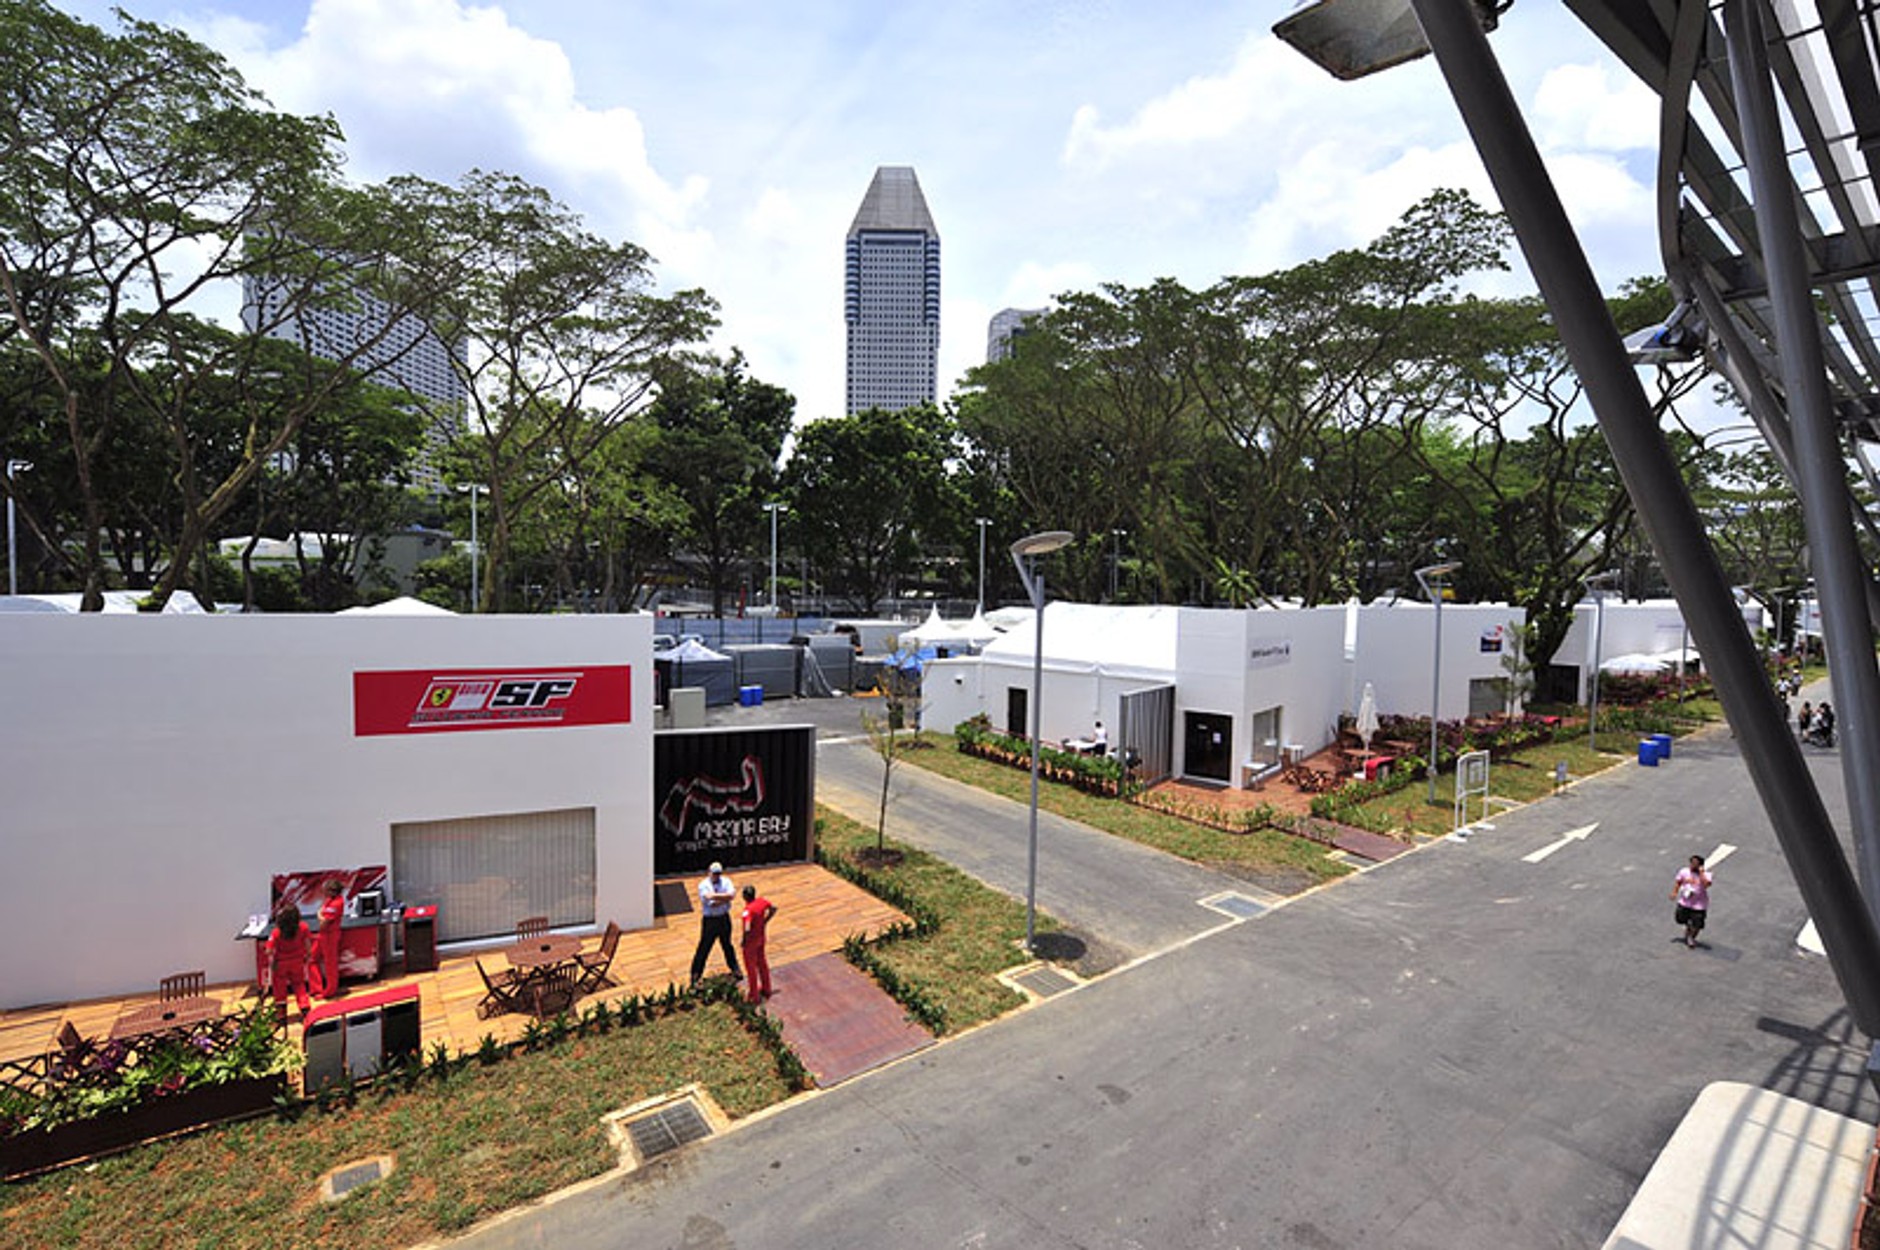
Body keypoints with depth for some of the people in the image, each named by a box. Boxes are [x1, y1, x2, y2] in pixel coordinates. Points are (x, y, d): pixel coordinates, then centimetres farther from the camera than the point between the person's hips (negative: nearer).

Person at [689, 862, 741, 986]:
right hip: (710, 920, -3)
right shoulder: (703, 885, -10)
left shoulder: (726, 881, -1)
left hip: (724, 918, 3)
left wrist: (716, 900, -26)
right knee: (704, 948, 0)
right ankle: (695, 976, 12)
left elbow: (731, 896, -17)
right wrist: (725, 896, -18)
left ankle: (736, 971, 31)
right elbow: (709, 898, -25)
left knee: (727, 945, 18)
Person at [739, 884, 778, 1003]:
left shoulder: (748, 910, -33)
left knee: (751, 968, 12)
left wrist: (743, 941, -21)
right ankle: (766, 989, 41)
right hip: (761, 937, 7)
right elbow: (774, 908, 5)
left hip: (751, 941, -7)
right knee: (762, 963, 24)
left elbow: (747, 930, -40)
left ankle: (754, 996, 27)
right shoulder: (761, 901, -11)